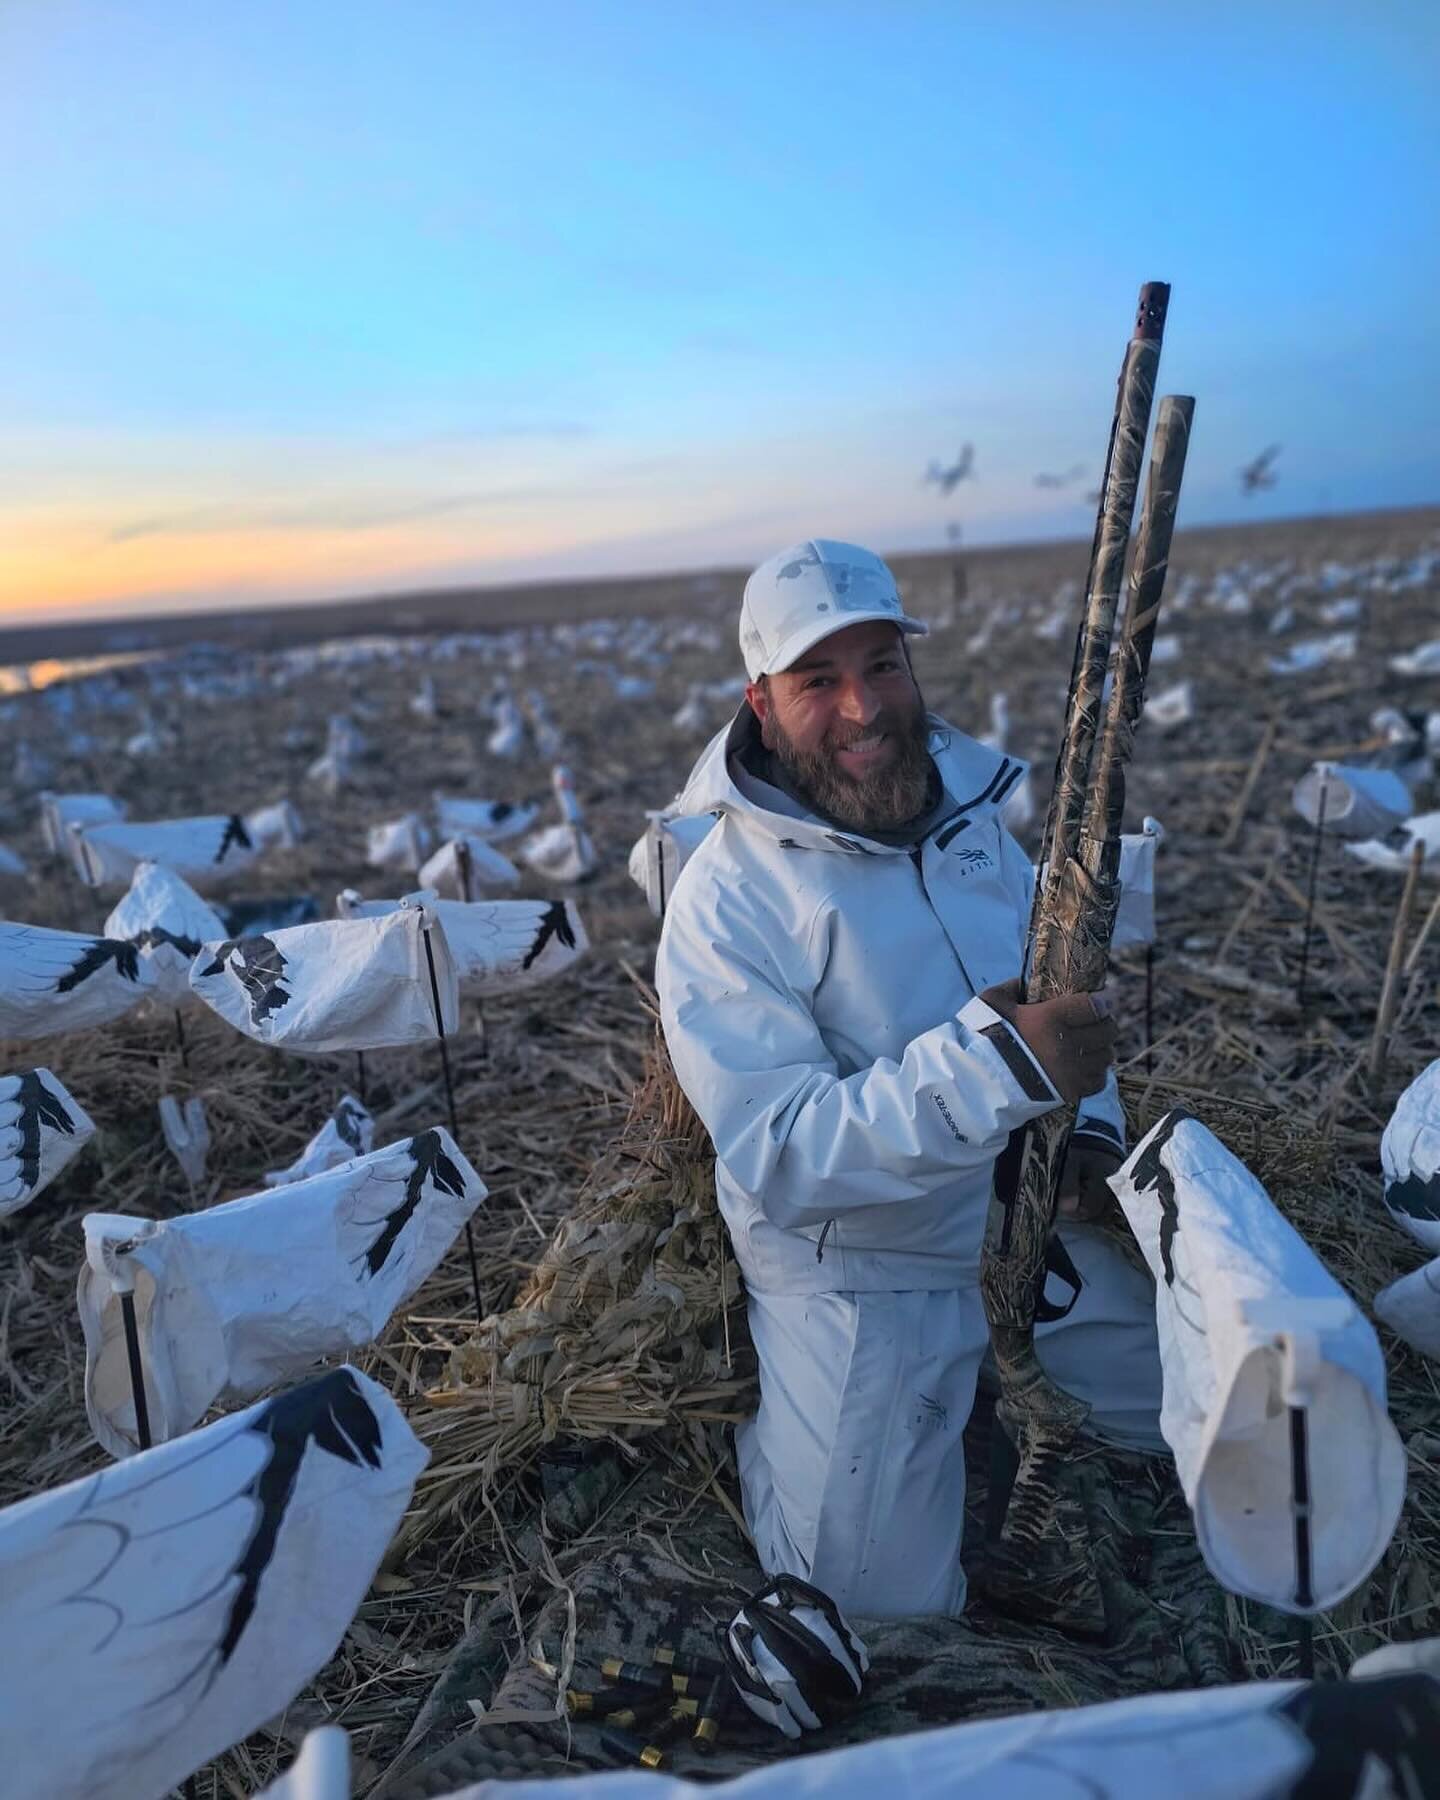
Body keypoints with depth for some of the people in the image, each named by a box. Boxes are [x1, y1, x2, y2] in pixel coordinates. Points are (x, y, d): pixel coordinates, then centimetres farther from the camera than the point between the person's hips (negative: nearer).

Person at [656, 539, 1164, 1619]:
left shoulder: (971, 812, -1)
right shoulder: (725, 902, -22)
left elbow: (1056, 992, 13)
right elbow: (774, 1158, -29)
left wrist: (1090, 1122, -6)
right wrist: (994, 1063, -39)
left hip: (1027, 1224, 7)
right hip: (863, 1276, -6)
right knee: (885, 1603, -6)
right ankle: (772, 1416, 21)